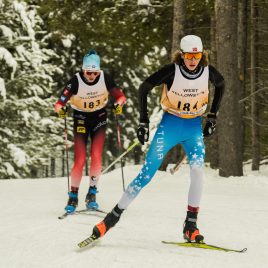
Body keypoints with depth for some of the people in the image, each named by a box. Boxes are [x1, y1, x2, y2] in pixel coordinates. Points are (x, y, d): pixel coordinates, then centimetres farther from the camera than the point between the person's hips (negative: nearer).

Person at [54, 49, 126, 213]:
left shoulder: (104, 78, -13)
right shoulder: (76, 81, -20)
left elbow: (120, 96, -8)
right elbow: (60, 103, -22)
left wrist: (119, 104, -29)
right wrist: (60, 109, -43)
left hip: (99, 118, 1)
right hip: (81, 119, -1)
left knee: (96, 157, -12)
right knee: (80, 160, -10)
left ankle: (92, 193, 3)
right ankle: (73, 196, 3)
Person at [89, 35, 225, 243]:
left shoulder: (208, 71, -10)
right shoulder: (172, 71, -19)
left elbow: (221, 85, 14)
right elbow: (144, 88, -7)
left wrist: (212, 116, 10)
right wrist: (144, 122, -9)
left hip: (194, 128, 2)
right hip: (170, 125, -2)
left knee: (197, 170, -20)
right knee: (147, 173, -8)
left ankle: (190, 227, -12)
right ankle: (113, 217, 1)